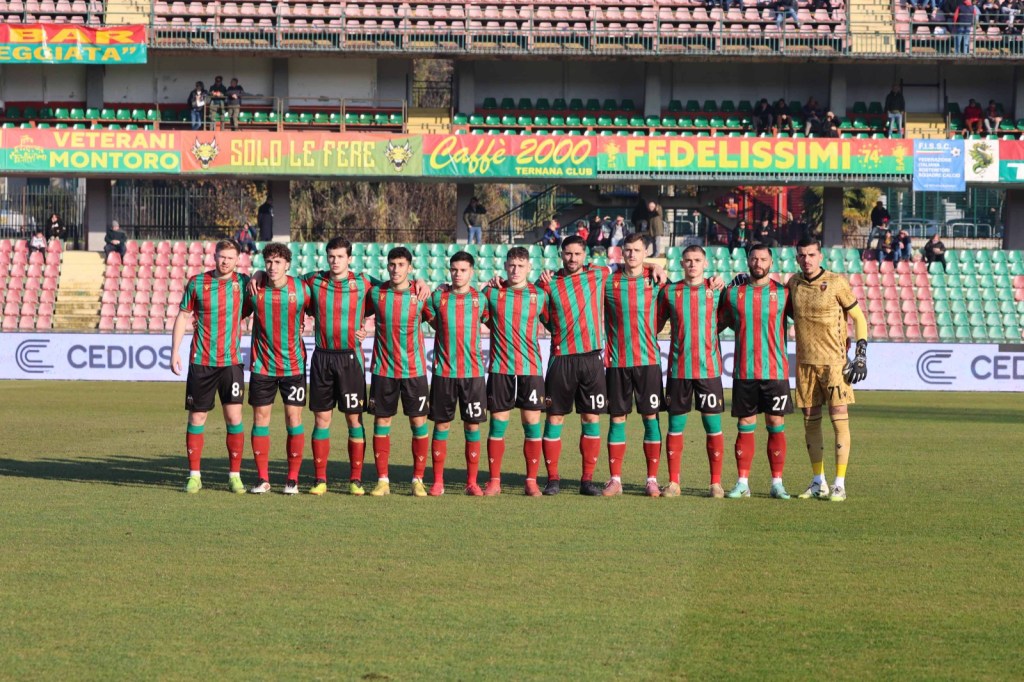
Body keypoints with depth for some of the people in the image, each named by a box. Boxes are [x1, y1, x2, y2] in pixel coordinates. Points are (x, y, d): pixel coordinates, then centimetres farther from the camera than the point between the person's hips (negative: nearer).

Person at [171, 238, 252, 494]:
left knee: (234, 417, -5)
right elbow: (182, 317, 7)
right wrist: (175, 352, 1)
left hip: (231, 361, 0)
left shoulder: (243, 283, 2)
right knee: (197, 417, 3)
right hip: (201, 362, 0)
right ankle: (194, 476, 10)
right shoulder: (197, 283, 1)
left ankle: (235, 476, 3)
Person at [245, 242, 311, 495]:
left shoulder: (302, 288, -7)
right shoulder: (254, 289, -4)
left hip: (293, 365, -1)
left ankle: (293, 479, 6)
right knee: (260, 417, 2)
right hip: (262, 366, 1)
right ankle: (262, 479, 10)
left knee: (294, 418, -1)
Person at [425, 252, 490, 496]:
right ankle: (438, 482, 7)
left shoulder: (480, 299, 4)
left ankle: (472, 482, 7)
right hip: (444, 372, 0)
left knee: (473, 426, 1)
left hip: (473, 372, 0)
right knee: (441, 425, 2)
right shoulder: (437, 297, 3)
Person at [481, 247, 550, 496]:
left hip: (531, 369, 0)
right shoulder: (491, 293, 4)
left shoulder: (539, 295, 3)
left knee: (532, 424, 0)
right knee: (497, 424, 2)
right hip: (500, 369, 0)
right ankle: (494, 481, 8)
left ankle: (531, 481, 7)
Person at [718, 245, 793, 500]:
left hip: (775, 371, -1)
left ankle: (777, 483, 5)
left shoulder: (783, 292, 3)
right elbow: (721, 322, 17)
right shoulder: (733, 293, 6)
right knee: (745, 427, 3)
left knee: (776, 425, 0)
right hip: (744, 372, 1)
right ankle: (742, 483, 7)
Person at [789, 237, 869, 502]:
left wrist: (861, 355, -9)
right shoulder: (794, 282, 7)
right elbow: (790, 311, 25)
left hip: (834, 362, -5)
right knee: (810, 423, 7)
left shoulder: (836, 283, -7)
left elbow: (858, 318, -1)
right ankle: (818, 483, 16)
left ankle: (839, 485, -4)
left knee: (839, 420, -7)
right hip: (805, 363, 5)